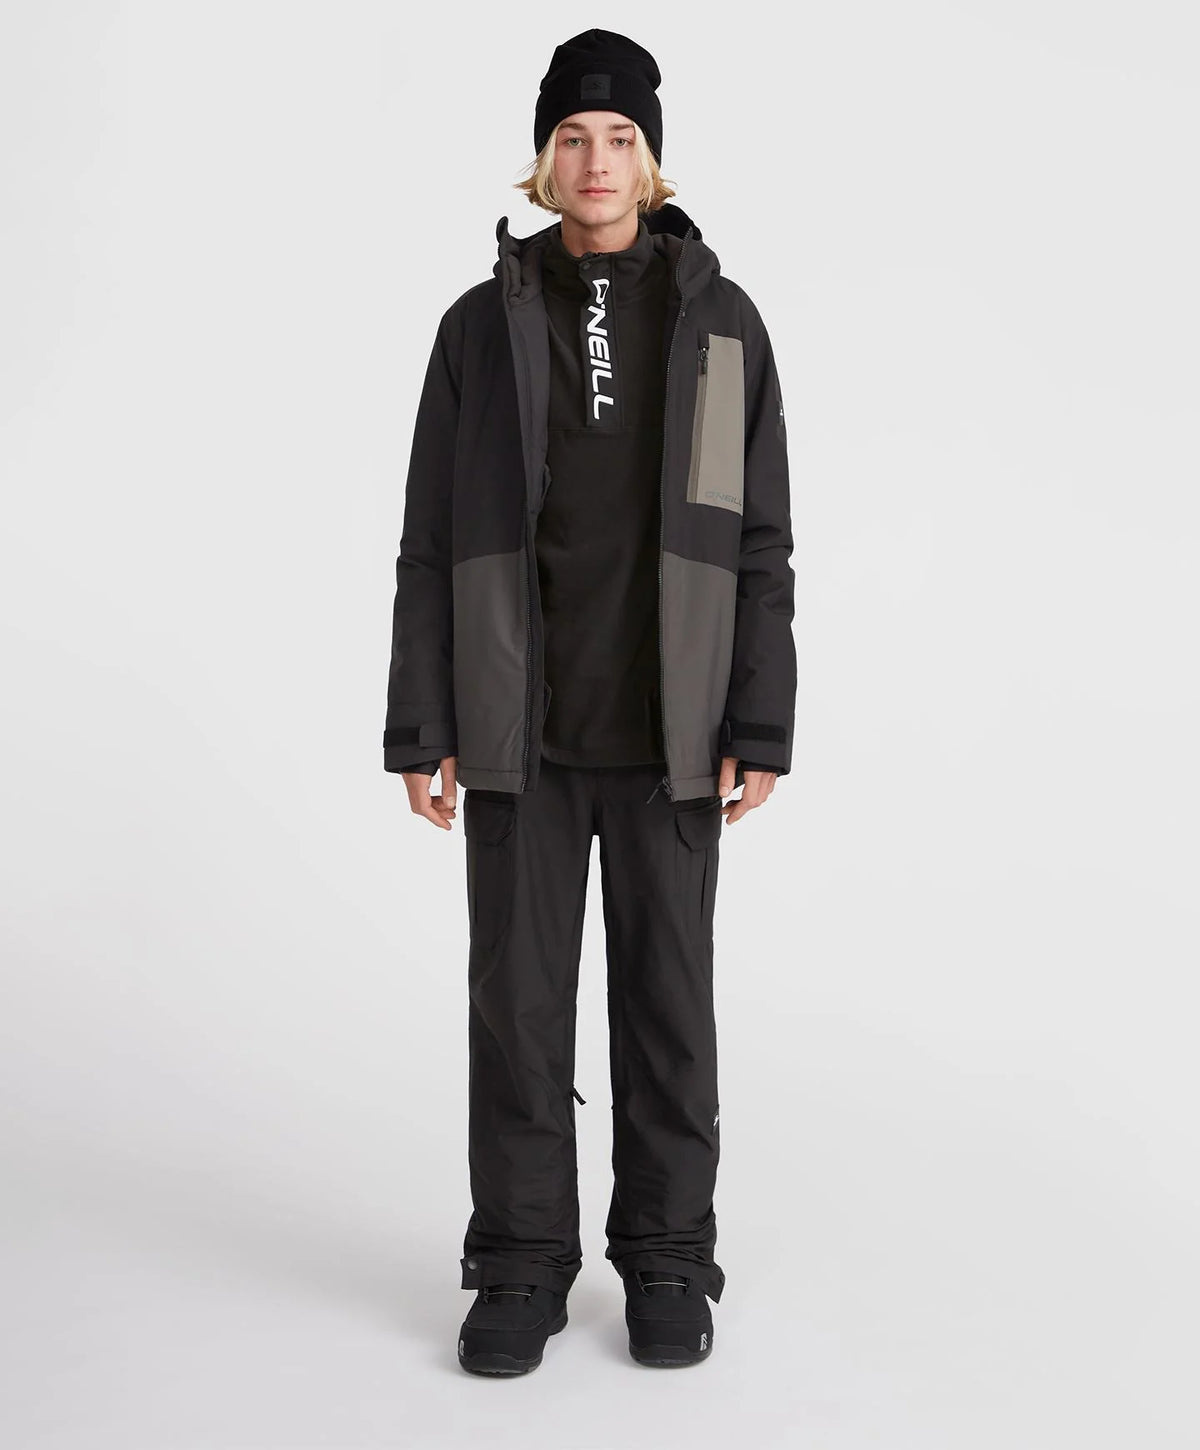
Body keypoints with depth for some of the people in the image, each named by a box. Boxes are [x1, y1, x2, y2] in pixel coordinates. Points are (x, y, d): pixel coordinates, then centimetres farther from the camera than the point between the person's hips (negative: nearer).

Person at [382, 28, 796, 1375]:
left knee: (666, 993, 6)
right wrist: (419, 730, -2)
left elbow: (757, 543, 1)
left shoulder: (721, 322, 3)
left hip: (667, 726, 0)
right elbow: (432, 543, 3)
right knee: (518, 996, 4)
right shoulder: (481, 326, 4)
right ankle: (522, 1269, 17)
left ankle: (665, 1260, 21)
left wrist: (760, 730, -5)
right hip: (519, 723, 0)